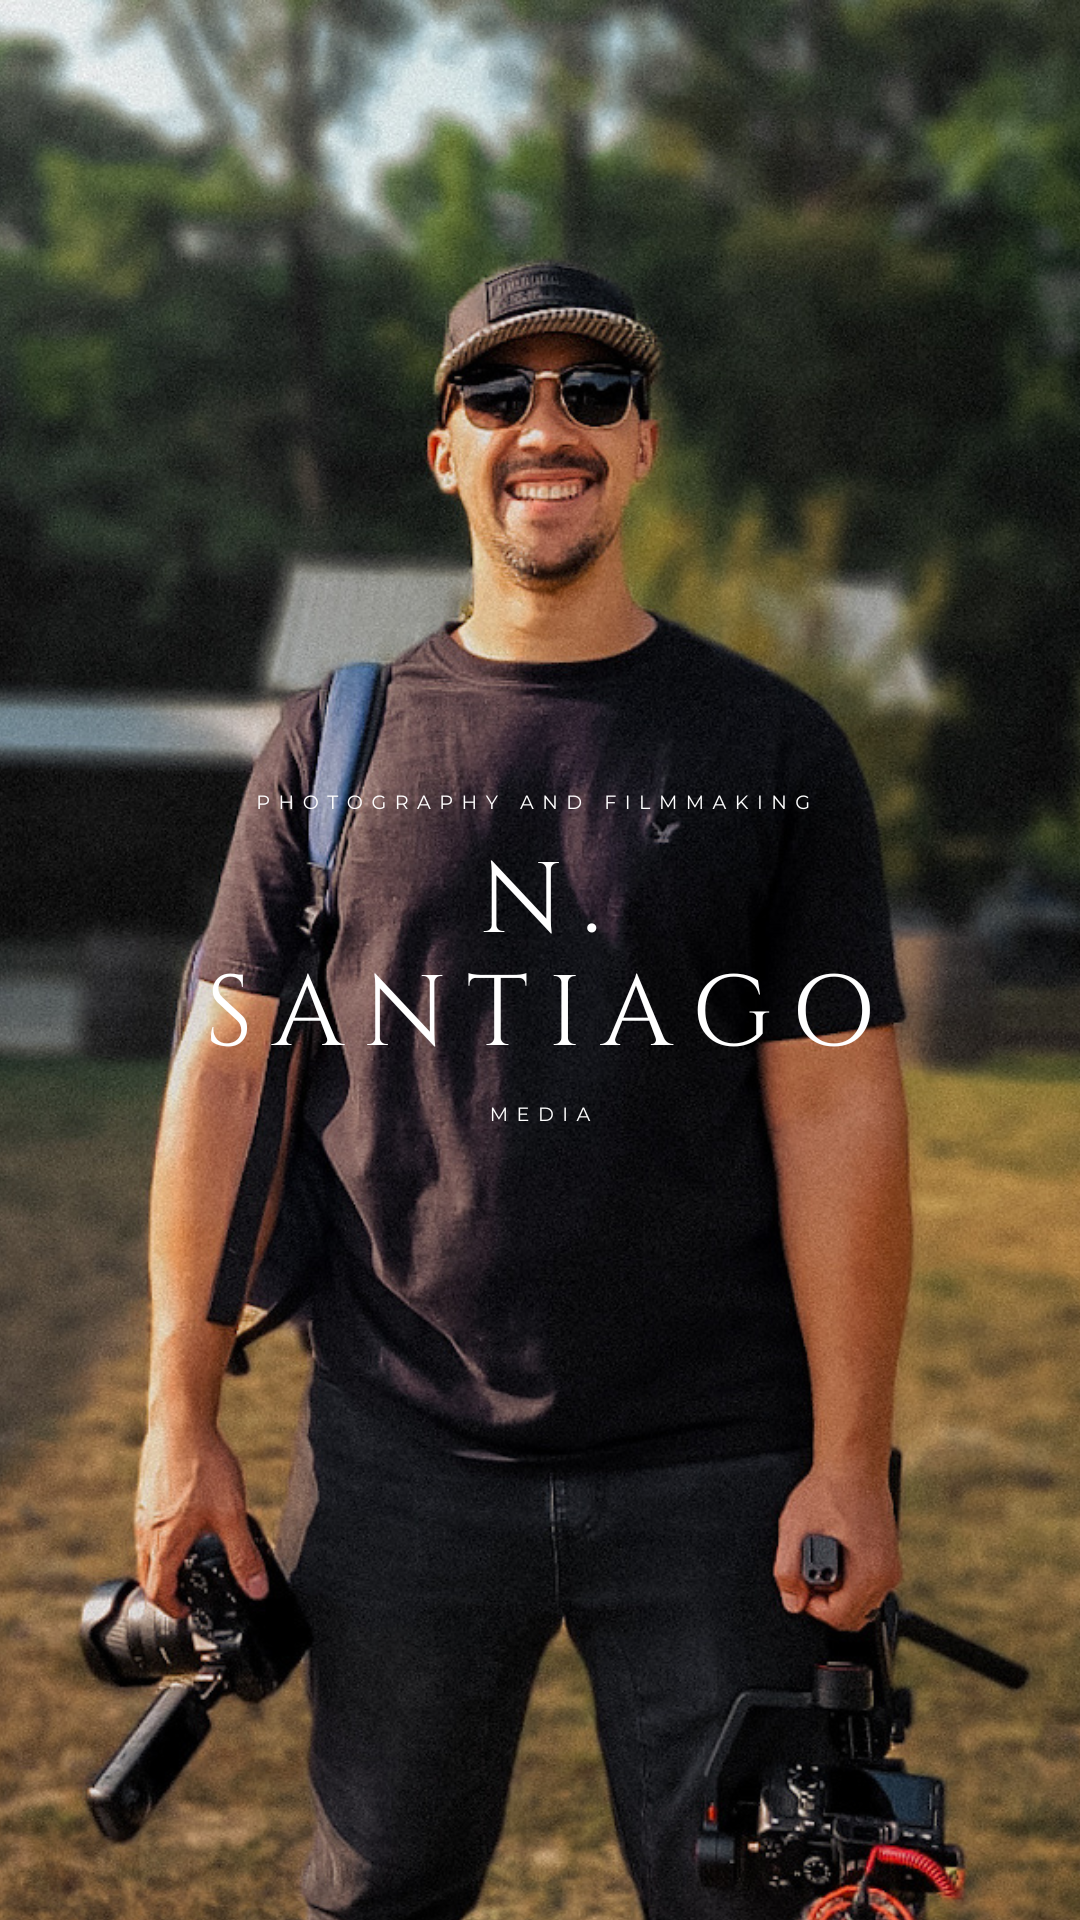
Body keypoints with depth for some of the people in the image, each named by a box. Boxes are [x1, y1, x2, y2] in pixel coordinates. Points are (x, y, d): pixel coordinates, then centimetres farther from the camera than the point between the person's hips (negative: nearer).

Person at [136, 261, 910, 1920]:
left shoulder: (772, 749, 2)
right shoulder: (339, 745, 7)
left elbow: (836, 1110, -2)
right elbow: (223, 1071, 6)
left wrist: (850, 1460, -7)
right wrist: (182, 1419, 1)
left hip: (717, 1473, -1)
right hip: (404, 1457, 1)